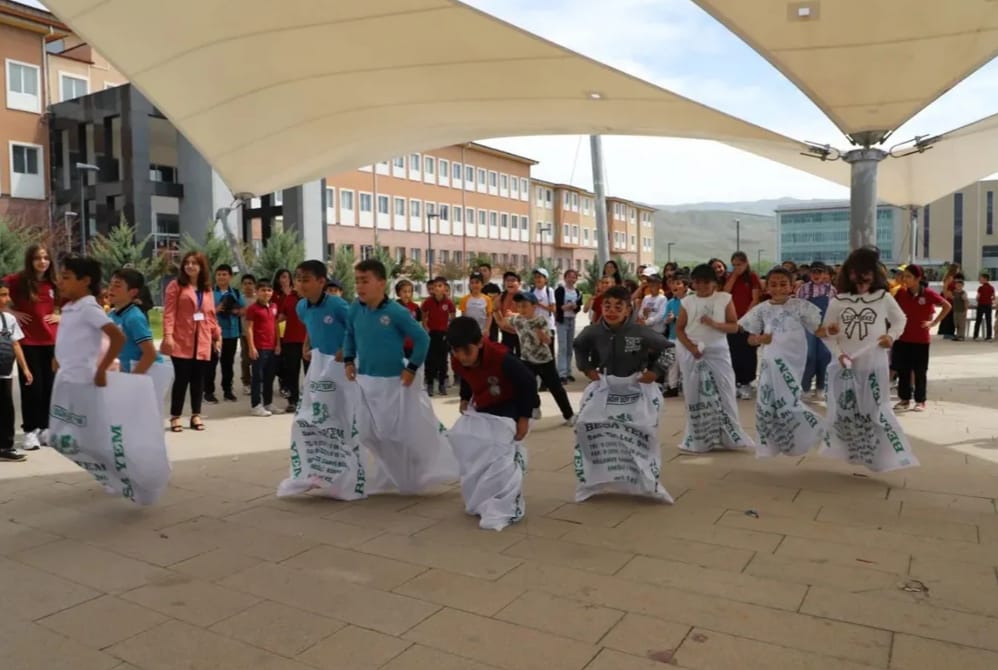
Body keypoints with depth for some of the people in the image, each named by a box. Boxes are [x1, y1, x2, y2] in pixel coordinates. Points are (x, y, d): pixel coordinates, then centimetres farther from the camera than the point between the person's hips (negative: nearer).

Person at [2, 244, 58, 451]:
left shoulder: (54, 284, 6)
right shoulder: (18, 280, -6)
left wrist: (60, 316, 4)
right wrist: (11, 311, -11)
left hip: (51, 342, 4)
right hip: (28, 342, -4)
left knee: (50, 386, 7)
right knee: (31, 386, -2)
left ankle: (45, 428, 18)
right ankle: (30, 431, 6)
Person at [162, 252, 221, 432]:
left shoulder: (207, 289, 15)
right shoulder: (176, 285, 1)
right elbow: (169, 312, -7)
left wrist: (217, 335, 13)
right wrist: (168, 334, -17)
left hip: (202, 342, 4)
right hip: (181, 341, -4)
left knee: (198, 379, 7)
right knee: (182, 378, -3)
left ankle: (196, 415, 15)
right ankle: (175, 417, 6)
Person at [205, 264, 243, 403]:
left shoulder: (236, 293, 10)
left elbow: (244, 310, 10)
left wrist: (237, 311, -11)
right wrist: (215, 310, -22)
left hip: (232, 332, 4)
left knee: (228, 362, 11)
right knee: (211, 362, -1)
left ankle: (227, 390, 19)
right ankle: (209, 391, 5)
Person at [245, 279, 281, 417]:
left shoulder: (274, 306, 11)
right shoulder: (253, 308, -8)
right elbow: (249, 328, -10)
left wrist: (278, 344, 11)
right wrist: (252, 347, -15)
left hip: (272, 347, 7)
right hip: (259, 348, -7)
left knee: (270, 377, 14)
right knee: (257, 377, -1)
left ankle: (268, 403, 24)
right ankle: (255, 406, 4)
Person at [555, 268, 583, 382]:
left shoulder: (577, 292, 10)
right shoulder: (559, 290, -5)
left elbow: (579, 308, 10)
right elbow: (555, 306, -7)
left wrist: (574, 306, -11)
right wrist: (564, 307, -21)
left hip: (572, 320, 6)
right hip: (561, 321, -5)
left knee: (570, 347, 9)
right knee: (562, 347, -10)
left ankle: (568, 372, 17)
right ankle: (562, 374, -11)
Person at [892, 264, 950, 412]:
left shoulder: (928, 293, -10)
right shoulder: (901, 293, -1)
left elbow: (947, 306, -5)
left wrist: (934, 323, -8)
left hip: (921, 339, -3)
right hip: (902, 338, 3)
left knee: (920, 372, 6)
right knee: (903, 371, 7)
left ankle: (920, 401, 16)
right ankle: (904, 399, 17)